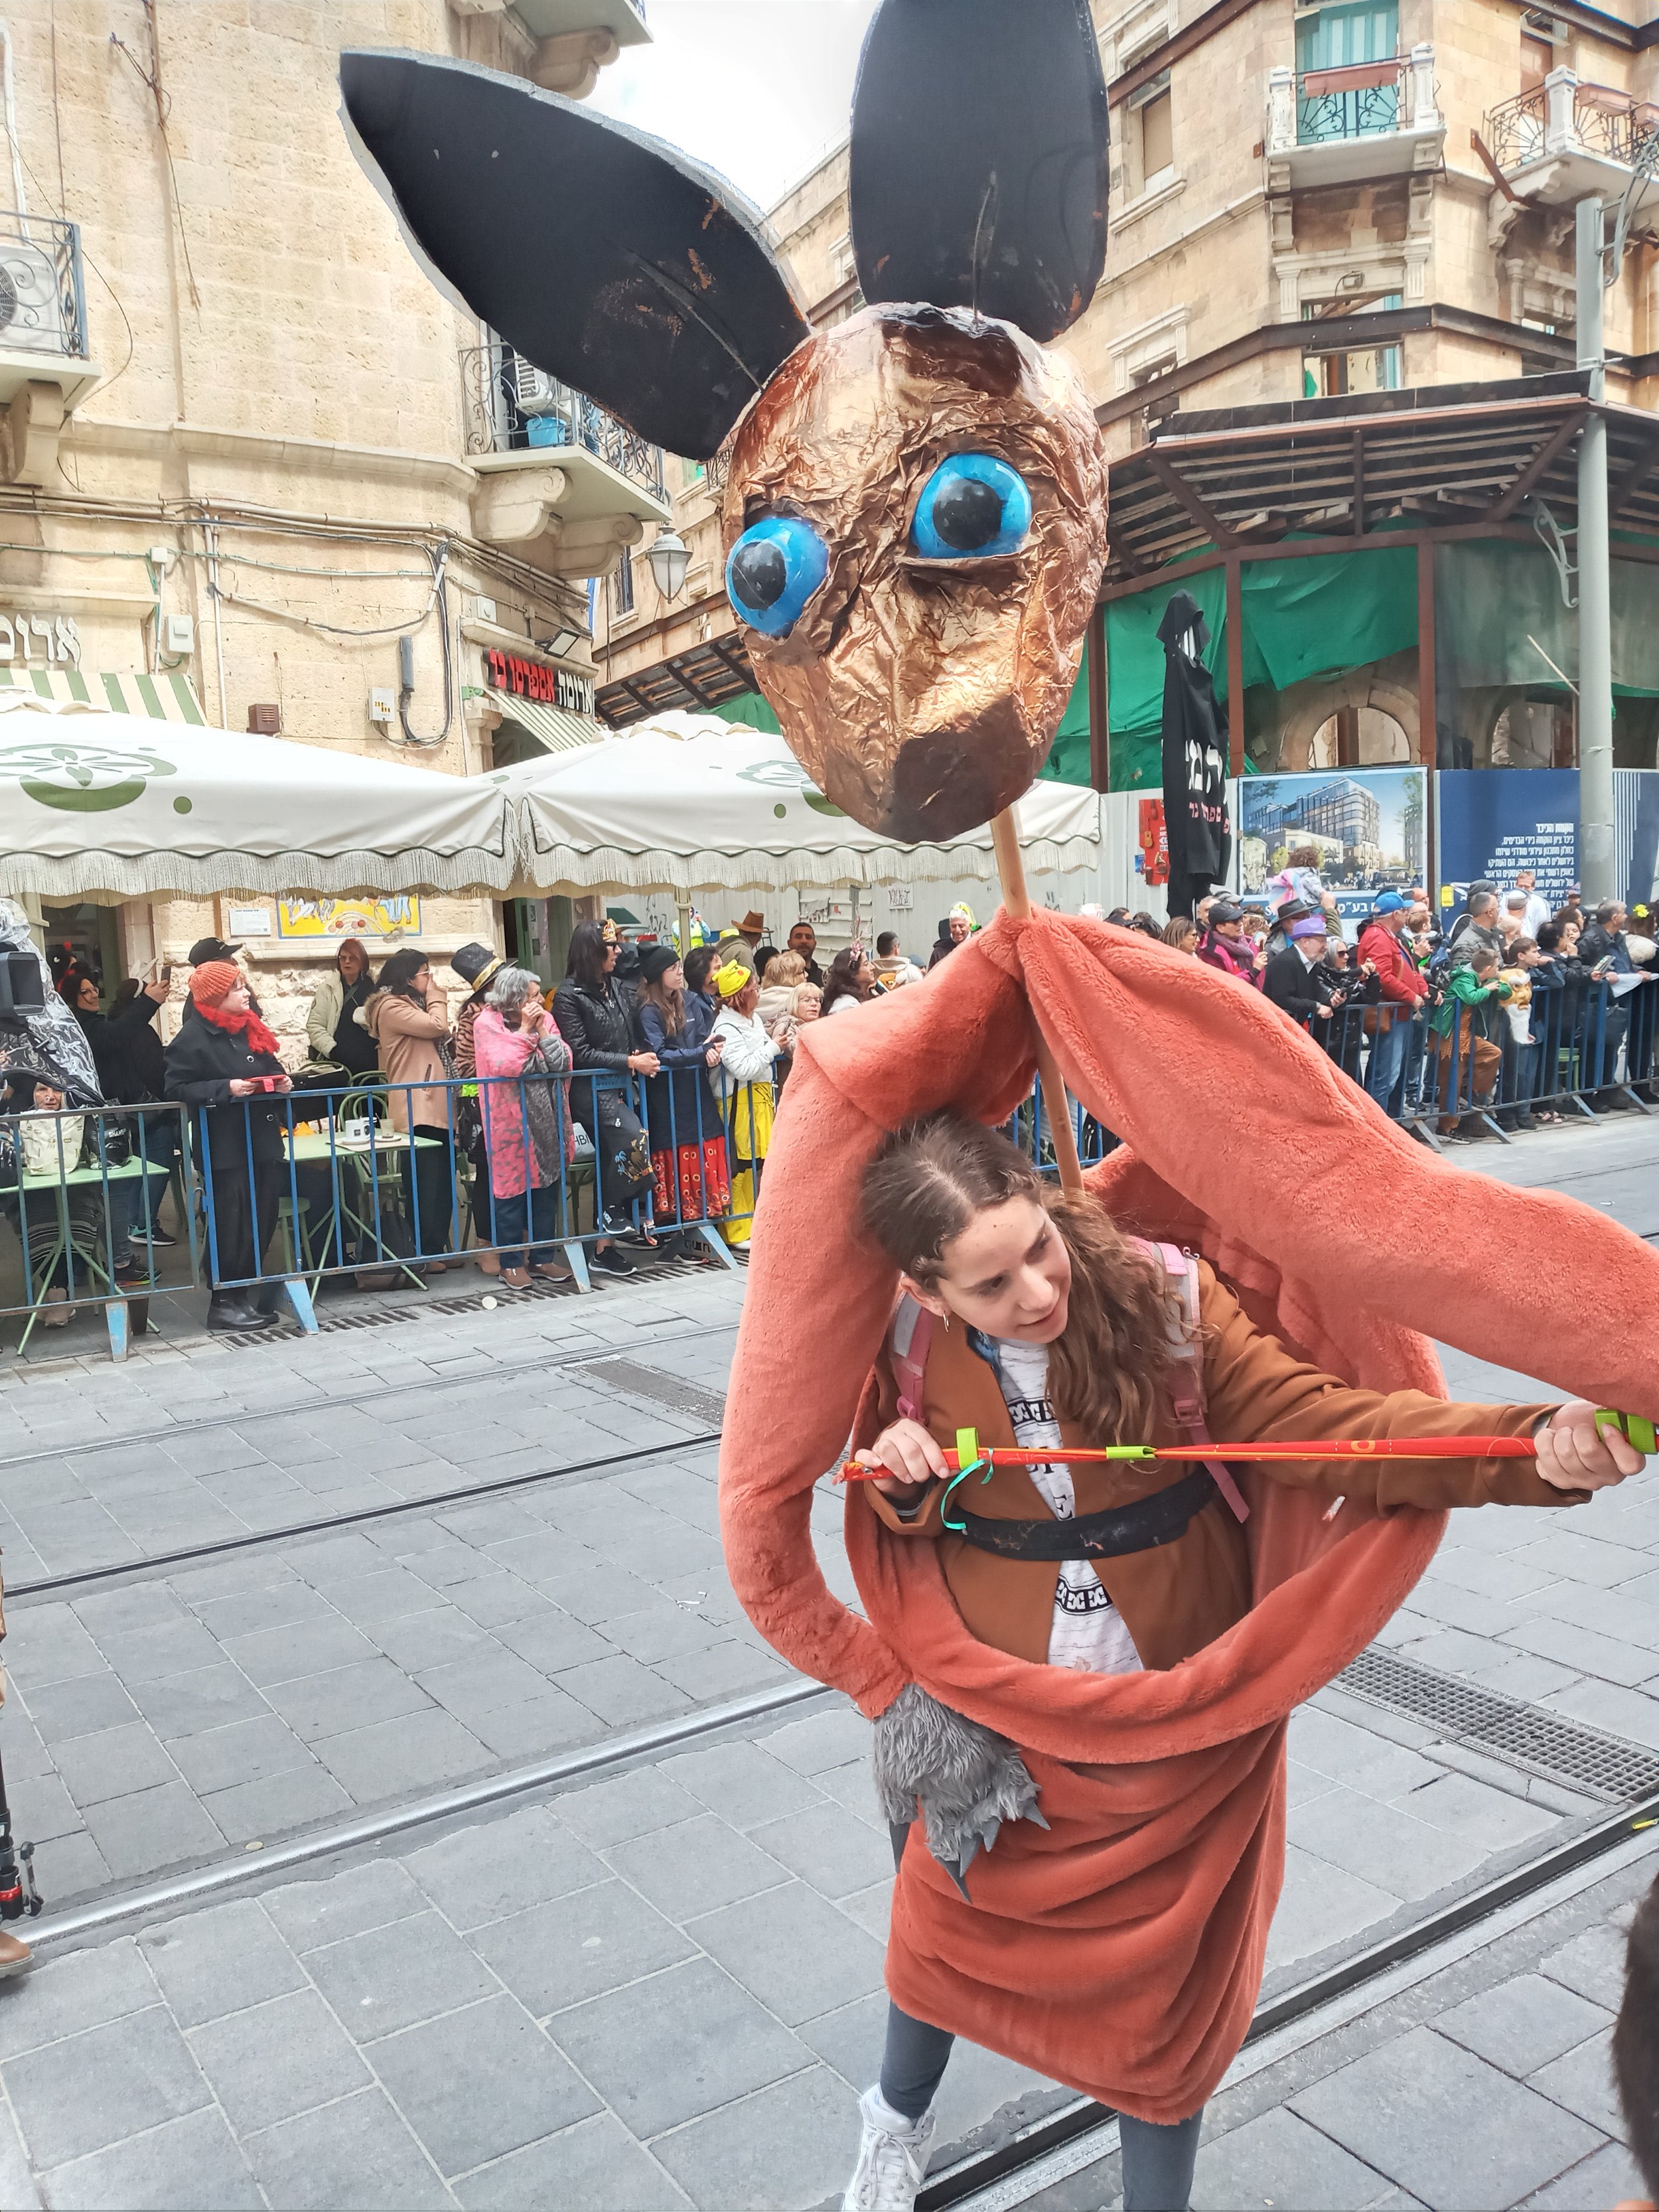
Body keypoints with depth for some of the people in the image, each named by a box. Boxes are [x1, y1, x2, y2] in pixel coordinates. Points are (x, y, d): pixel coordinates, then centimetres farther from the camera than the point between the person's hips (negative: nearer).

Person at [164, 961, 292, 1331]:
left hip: (263, 1141, 7)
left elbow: (269, 1071, 26)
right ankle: (224, 1303, 6)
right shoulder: (193, 1037, -8)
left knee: (262, 1221, 9)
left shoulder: (251, 1030, 15)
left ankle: (248, 1294, 21)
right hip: (226, 1148, -7)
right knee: (231, 1227, -4)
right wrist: (227, 1089, -22)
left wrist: (281, 1084, 4)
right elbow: (177, 1089, -13)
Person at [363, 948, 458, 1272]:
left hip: (435, 1107, 10)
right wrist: (434, 994, -4)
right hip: (418, 1110, -10)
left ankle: (439, 1248, 18)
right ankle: (423, 1255, -1)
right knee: (425, 1184, -7)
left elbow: (438, 1040, 20)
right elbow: (437, 1026, -17)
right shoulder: (391, 1007, -8)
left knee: (441, 1181, 11)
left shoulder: (411, 1004, 23)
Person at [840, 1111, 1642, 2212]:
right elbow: (893, 1530, 2)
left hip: (1174, 1708, -1)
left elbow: (1318, 1422, -25)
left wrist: (1533, 1448, -38)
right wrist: (901, 1485, -23)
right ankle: (900, 2120, 57)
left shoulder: (1164, 1297, -21)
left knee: (1161, 1972, 15)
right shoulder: (907, 1354, -14)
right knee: (950, 1923, 23)